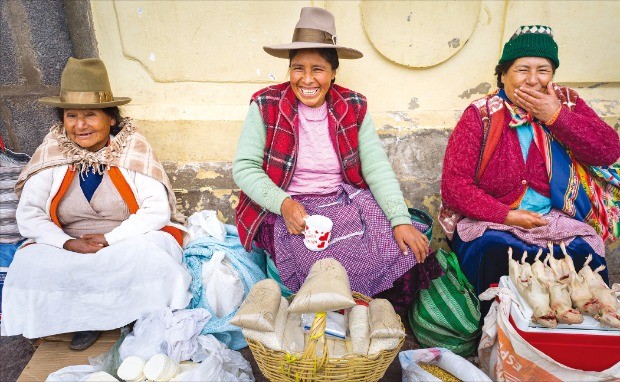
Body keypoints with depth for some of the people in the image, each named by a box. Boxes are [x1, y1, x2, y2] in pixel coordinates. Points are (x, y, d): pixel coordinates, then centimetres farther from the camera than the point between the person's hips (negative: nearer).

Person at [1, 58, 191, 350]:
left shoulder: (133, 148, -9)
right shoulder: (51, 153, -3)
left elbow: (158, 209, -14)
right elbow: (28, 215, -2)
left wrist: (110, 239, -21)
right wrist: (68, 243, -18)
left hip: (132, 242, -2)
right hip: (70, 249, 3)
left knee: (150, 258, -33)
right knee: (30, 265, -25)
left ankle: (147, 322, -3)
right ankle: (85, 317, -2)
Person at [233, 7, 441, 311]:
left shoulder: (354, 107, 2)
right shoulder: (266, 106, -6)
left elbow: (377, 168, -4)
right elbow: (244, 167, -7)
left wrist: (401, 220, -16)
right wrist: (284, 204, -23)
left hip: (347, 201, 4)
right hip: (288, 211, -3)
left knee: (405, 253, -15)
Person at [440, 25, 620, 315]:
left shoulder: (566, 103, 8)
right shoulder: (481, 115, -4)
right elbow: (454, 185, -10)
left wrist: (555, 116, -12)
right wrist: (506, 215, -18)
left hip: (557, 220, 3)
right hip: (492, 221, -2)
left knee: (583, 252, -25)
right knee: (494, 249, -31)